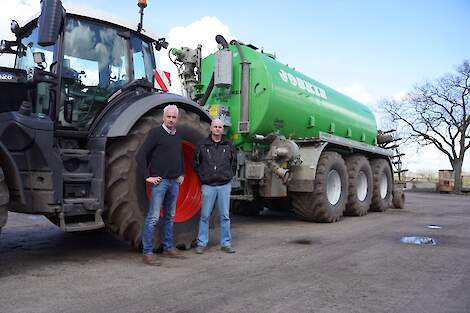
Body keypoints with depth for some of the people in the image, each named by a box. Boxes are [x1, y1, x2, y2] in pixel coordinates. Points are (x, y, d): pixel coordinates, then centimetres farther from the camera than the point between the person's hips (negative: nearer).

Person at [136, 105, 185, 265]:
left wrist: (182, 174, 19)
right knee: (153, 217, -6)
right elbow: (140, 156, -12)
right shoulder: (156, 133, -7)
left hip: (174, 182, 7)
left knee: (170, 216, 15)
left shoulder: (177, 136, 14)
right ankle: (147, 252, 1)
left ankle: (168, 247, 26)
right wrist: (147, 176, -14)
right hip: (160, 181, -7)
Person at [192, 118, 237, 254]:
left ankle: (226, 243, 16)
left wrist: (229, 176, 9)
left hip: (225, 186, 1)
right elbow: (195, 163, 11)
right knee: (205, 216, 3)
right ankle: (201, 243, 14)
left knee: (225, 216, 6)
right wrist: (202, 177, 6)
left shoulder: (228, 145, 7)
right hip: (208, 186, -1)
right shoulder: (202, 145, 3)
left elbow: (234, 163, 18)